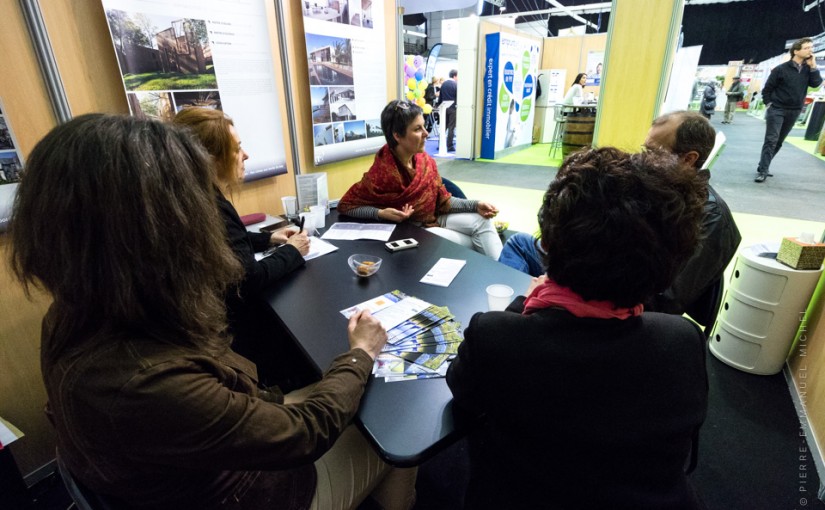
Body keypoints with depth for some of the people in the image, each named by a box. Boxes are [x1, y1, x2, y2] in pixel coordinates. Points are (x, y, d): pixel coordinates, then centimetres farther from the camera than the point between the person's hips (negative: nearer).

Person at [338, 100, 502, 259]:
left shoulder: (426, 160, -6)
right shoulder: (381, 173, -25)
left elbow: (443, 201, 2)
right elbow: (345, 205, -17)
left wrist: (475, 205, -10)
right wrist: (380, 214, -31)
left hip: (435, 218, 7)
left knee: (481, 221, -8)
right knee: (471, 244, -14)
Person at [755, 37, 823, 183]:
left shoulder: (808, 68, 7)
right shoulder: (781, 69, -6)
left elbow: (816, 83, -5)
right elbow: (767, 89, -1)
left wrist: (813, 66, -11)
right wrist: (768, 104, -8)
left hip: (794, 112, 6)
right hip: (777, 109, -5)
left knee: (779, 142, 9)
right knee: (771, 140, -14)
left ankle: (763, 166, 17)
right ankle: (763, 171, -17)